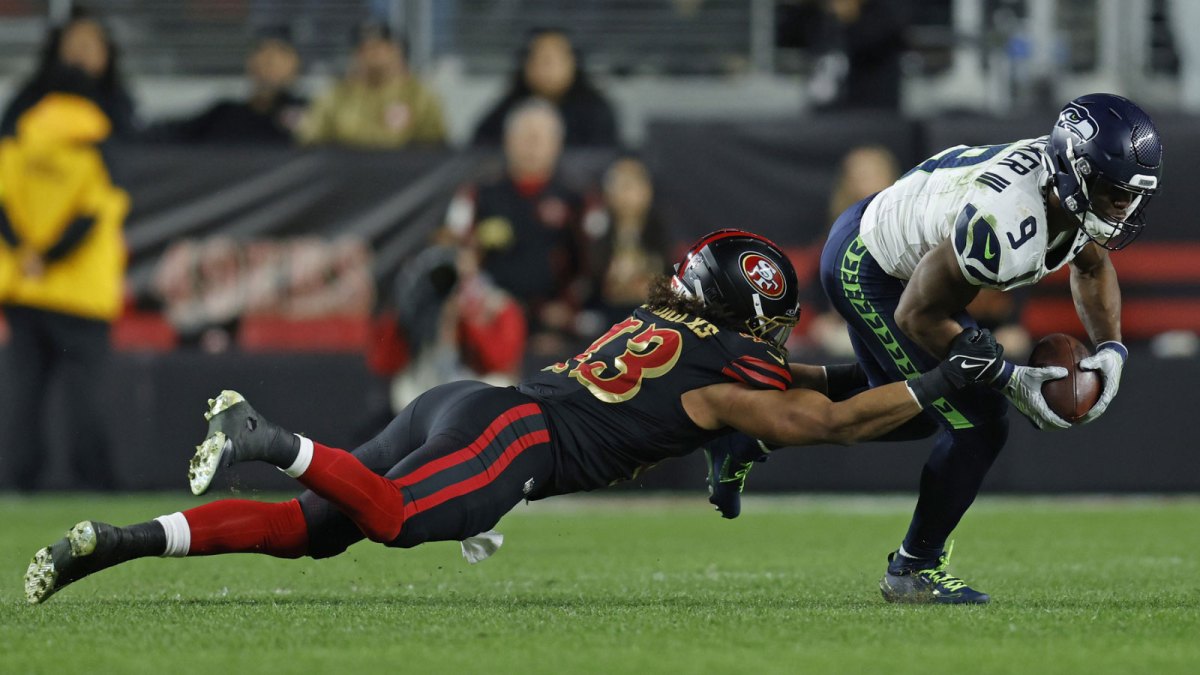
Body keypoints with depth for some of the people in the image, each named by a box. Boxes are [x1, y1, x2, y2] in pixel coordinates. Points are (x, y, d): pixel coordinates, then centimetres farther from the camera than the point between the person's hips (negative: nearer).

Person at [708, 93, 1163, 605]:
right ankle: (914, 570, 9)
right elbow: (918, 316, -27)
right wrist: (1009, 379, -25)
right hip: (868, 274, -10)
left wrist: (1110, 348, -7)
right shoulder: (1006, 224, -39)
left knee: (911, 415, 27)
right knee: (978, 424, -9)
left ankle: (746, 440, 34)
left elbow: (1093, 267, 9)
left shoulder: (1073, 186, -14)